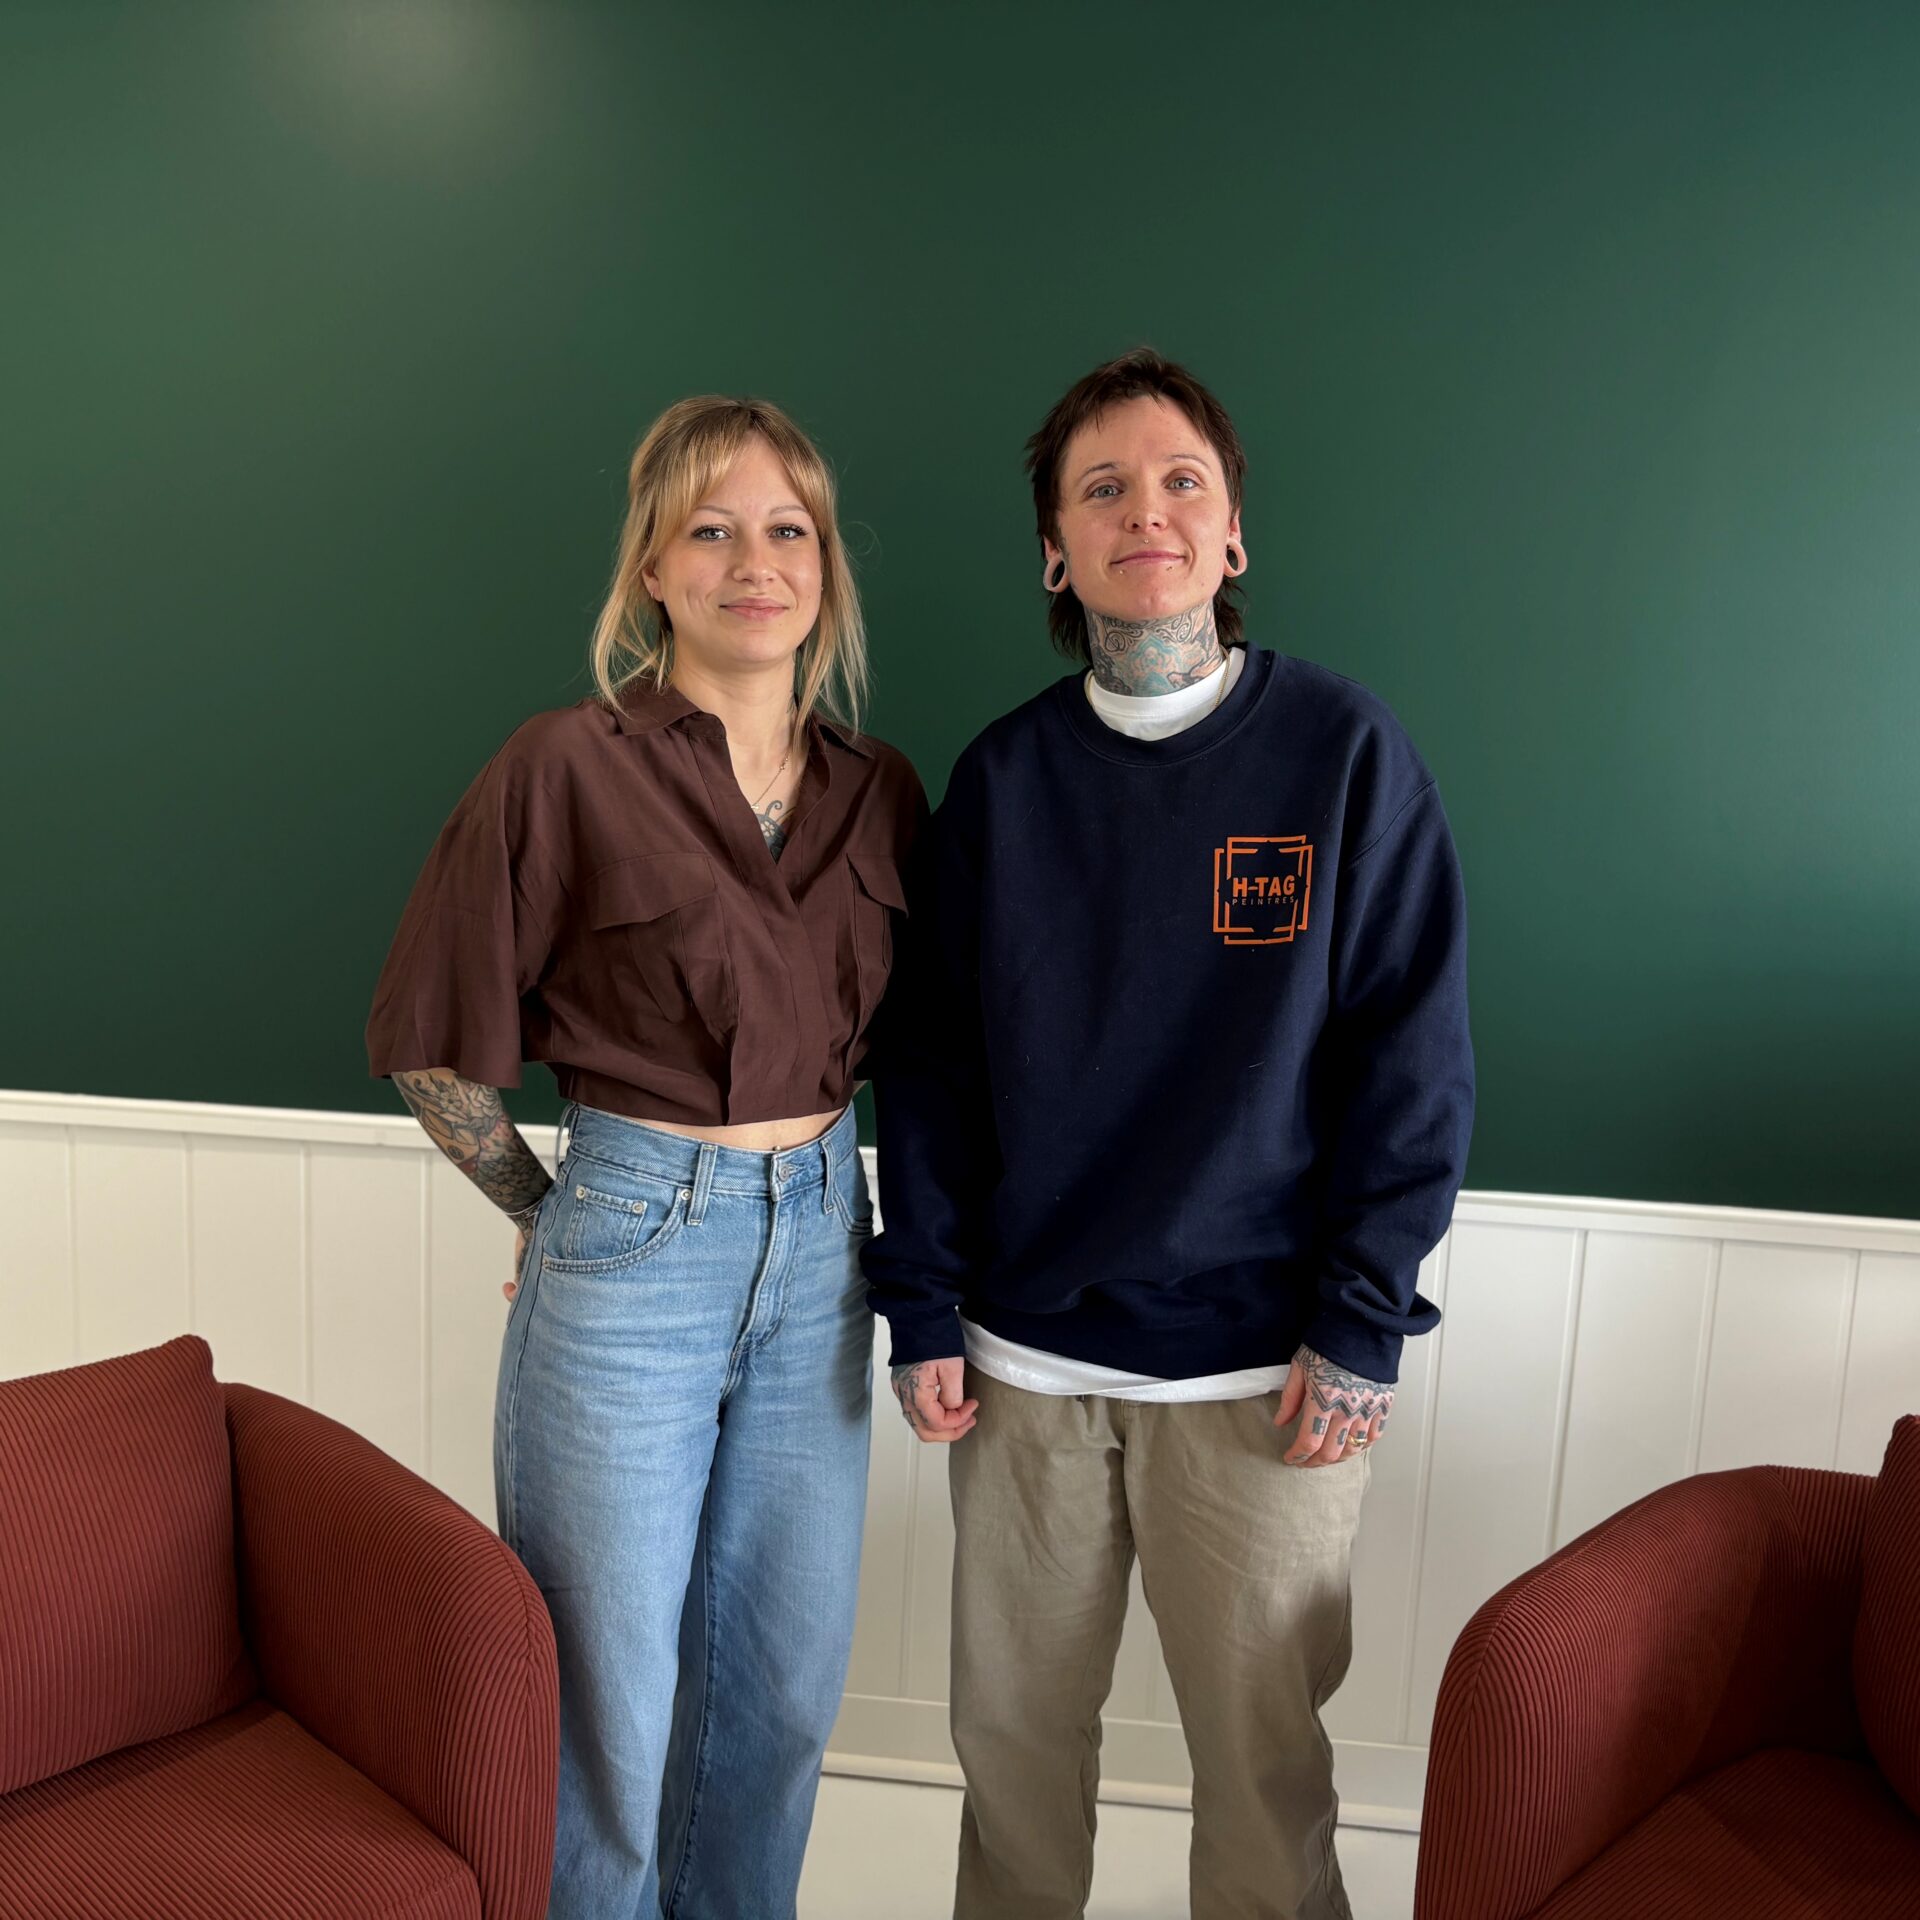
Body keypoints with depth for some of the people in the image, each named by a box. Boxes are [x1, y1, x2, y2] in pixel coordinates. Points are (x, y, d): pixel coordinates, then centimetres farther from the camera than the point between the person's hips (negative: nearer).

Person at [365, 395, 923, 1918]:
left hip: (822, 1247, 5)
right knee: (609, 1698, 12)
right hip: (632, 1248, -4)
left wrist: (822, 1188, 8)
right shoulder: (571, 767, -11)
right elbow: (434, 1045, -6)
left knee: (789, 1680, 20)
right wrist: (548, 1211, 2)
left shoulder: (880, 789, 3)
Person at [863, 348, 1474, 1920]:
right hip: (1026, 1352, 3)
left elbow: (1414, 1057, -4)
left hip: (1263, 1365, -2)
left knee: (1265, 1756, 12)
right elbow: (936, 1057, 5)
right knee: (1014, 1731, 17)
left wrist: (1360, 1326, -8)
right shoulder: (1003, 776, 3)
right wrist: (925, 1304, 1)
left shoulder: (1346, 750, -4)